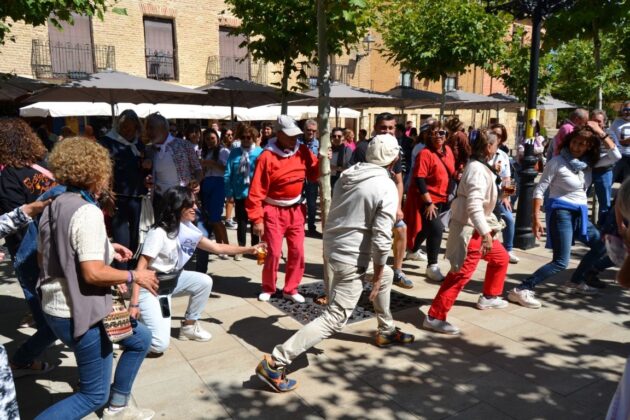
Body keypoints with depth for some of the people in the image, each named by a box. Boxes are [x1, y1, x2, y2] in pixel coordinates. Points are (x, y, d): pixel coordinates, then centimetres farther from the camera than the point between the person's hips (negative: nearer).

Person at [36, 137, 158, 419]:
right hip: (79, 312, -10)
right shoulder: (87, 212, -22)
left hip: (56, 307, 10)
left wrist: (104, 249, 15)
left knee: (141, 339, 23)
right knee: (93, 395, 9)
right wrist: (134, 276, -12)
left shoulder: (53, 207, 7)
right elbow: (94, 273, -28)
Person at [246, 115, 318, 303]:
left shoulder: (303, 151, -3)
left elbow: (314, 174, 6)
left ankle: (290, 289, 23)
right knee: (274, 252, 0)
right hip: (274, 211, -4)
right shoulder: (267, 156, -16)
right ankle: (268, 288, 22)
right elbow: (256, 190, -15)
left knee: (297, 251, 7)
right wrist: (257, 219, -17)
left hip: (296, 210, 4)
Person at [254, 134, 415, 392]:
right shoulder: (387, 188, -16)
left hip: (333, 245, 9)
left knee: (386, 275, 28)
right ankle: (275, 363, -4)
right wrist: (375, 276, -7)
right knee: (335, 319, -2)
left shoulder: (348, 174, 4)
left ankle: (386, 331, 45)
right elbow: (381, 238, -19)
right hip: (351, 257, -9)